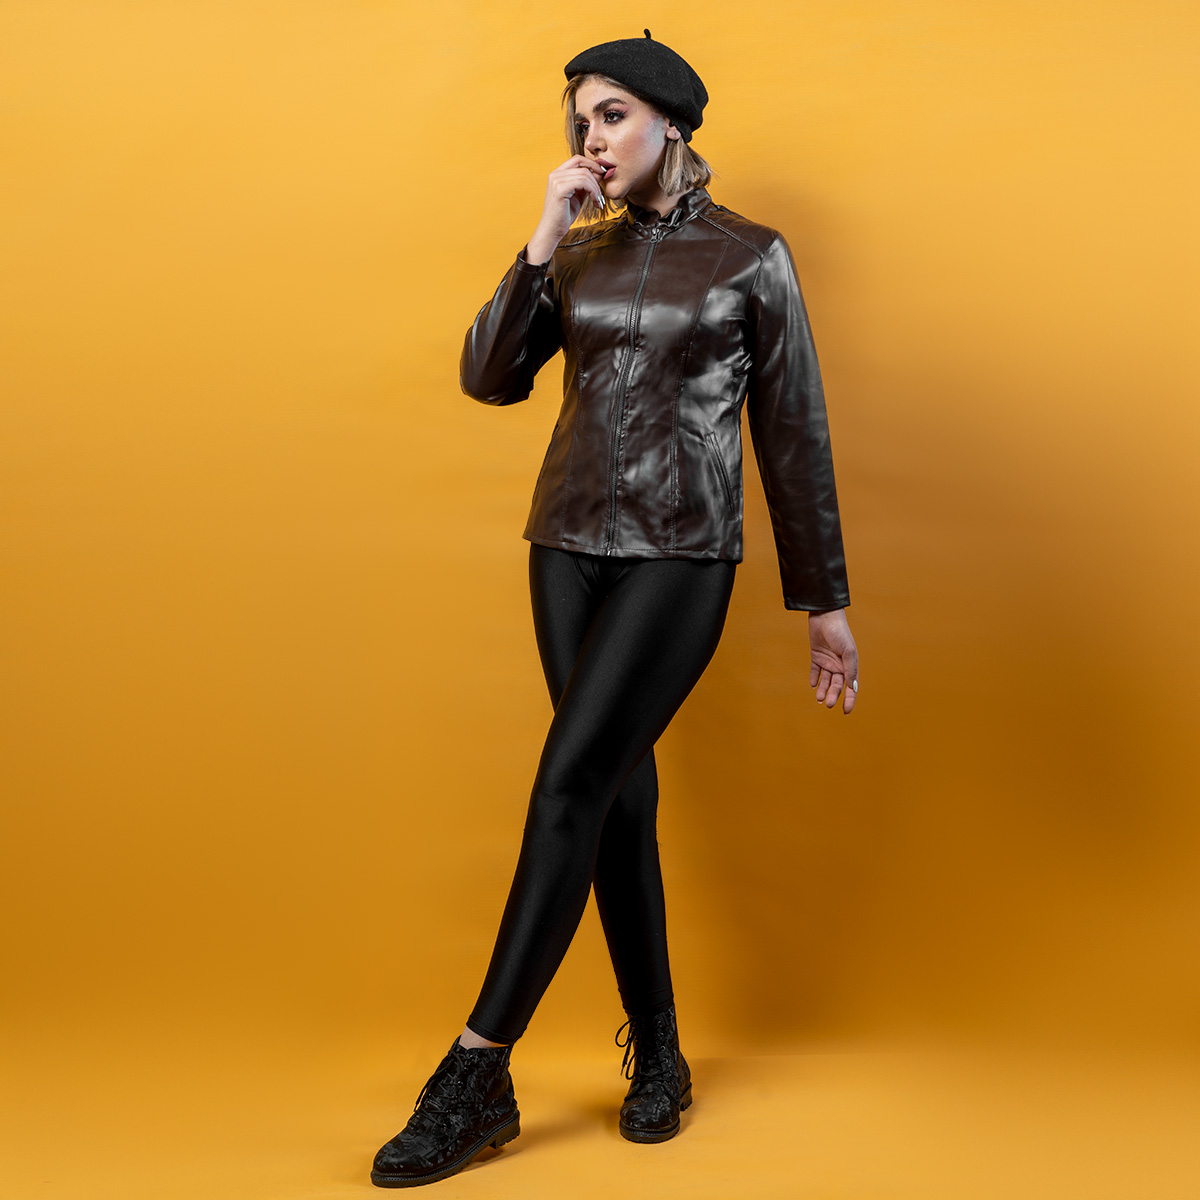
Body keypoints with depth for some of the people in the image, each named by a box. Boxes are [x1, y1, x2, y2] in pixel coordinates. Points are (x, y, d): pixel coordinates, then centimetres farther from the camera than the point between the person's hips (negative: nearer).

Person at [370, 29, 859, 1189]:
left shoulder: (752, 256, 0)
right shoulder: (580, 254, 12)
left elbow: (793, 435, 1)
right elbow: (489, 376, -1)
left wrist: (824, 599, 2)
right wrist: (546, 237, -7)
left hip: (682, 557, -5)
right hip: (570, 541, 5)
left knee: (570, 783, -14)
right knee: (619, 792, 6)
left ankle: (477, 1077, -8)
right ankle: (656, 1054, 20)